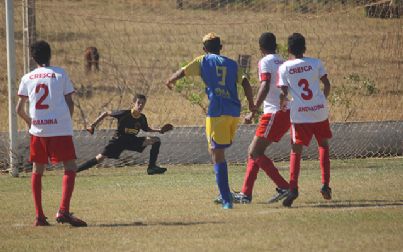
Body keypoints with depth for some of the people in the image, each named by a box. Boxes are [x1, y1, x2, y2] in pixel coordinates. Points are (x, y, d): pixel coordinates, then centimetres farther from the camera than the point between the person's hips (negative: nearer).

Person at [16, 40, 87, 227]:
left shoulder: (27, 78, 8)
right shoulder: (60, 74, 2)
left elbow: (19, 109, 8)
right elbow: (70, 103, 1)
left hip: (38, 129, 3)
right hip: (61, 127, -3)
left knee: (37, 170, 14)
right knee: (70, 167, -1)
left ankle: (39, 215, 9)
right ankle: (63, 210, -18)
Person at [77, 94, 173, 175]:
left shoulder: (142, 118, -2)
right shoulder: (124, 114, -18)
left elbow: (146, 129, 21)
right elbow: (106, 113, -8)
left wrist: (159, 130, 7)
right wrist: (93, 125, -10)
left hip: (132, 140, 5)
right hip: (119, 140, -5)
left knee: (156, 140, -8)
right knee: (100, 158, -20)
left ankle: (152, 167, -10)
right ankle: (73, 170, -17)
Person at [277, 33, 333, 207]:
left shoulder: (284, 68, 1)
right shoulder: (316, 63, 5)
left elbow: (283, 93, -5)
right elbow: (327, 84, -1)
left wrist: (282, 105, 15)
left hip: (299, 114, -1)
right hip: (319, 111, 1)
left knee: (296, 150, 4)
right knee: (323, 145, 19)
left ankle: (293, 188, -13)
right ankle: (325, 184, 9)